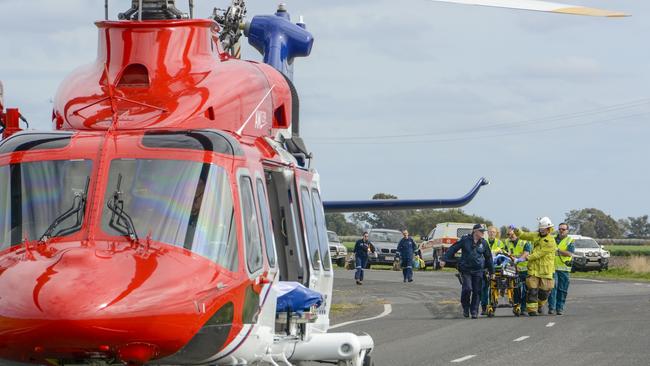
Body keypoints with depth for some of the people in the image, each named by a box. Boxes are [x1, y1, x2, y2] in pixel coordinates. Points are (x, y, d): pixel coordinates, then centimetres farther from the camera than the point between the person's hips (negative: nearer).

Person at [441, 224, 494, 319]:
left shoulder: (484, 243, 7)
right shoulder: (465, 240, -3)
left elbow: (488, 257, 16)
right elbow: (453, 249, 0)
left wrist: (492, 271, 18)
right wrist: (444, 259, -6)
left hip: (478, 271, 3)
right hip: (466, 269, -3)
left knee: (476, 291, 1)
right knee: (467, 288, -15)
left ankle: (474, 311, 12)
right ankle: (465, 308, 8)